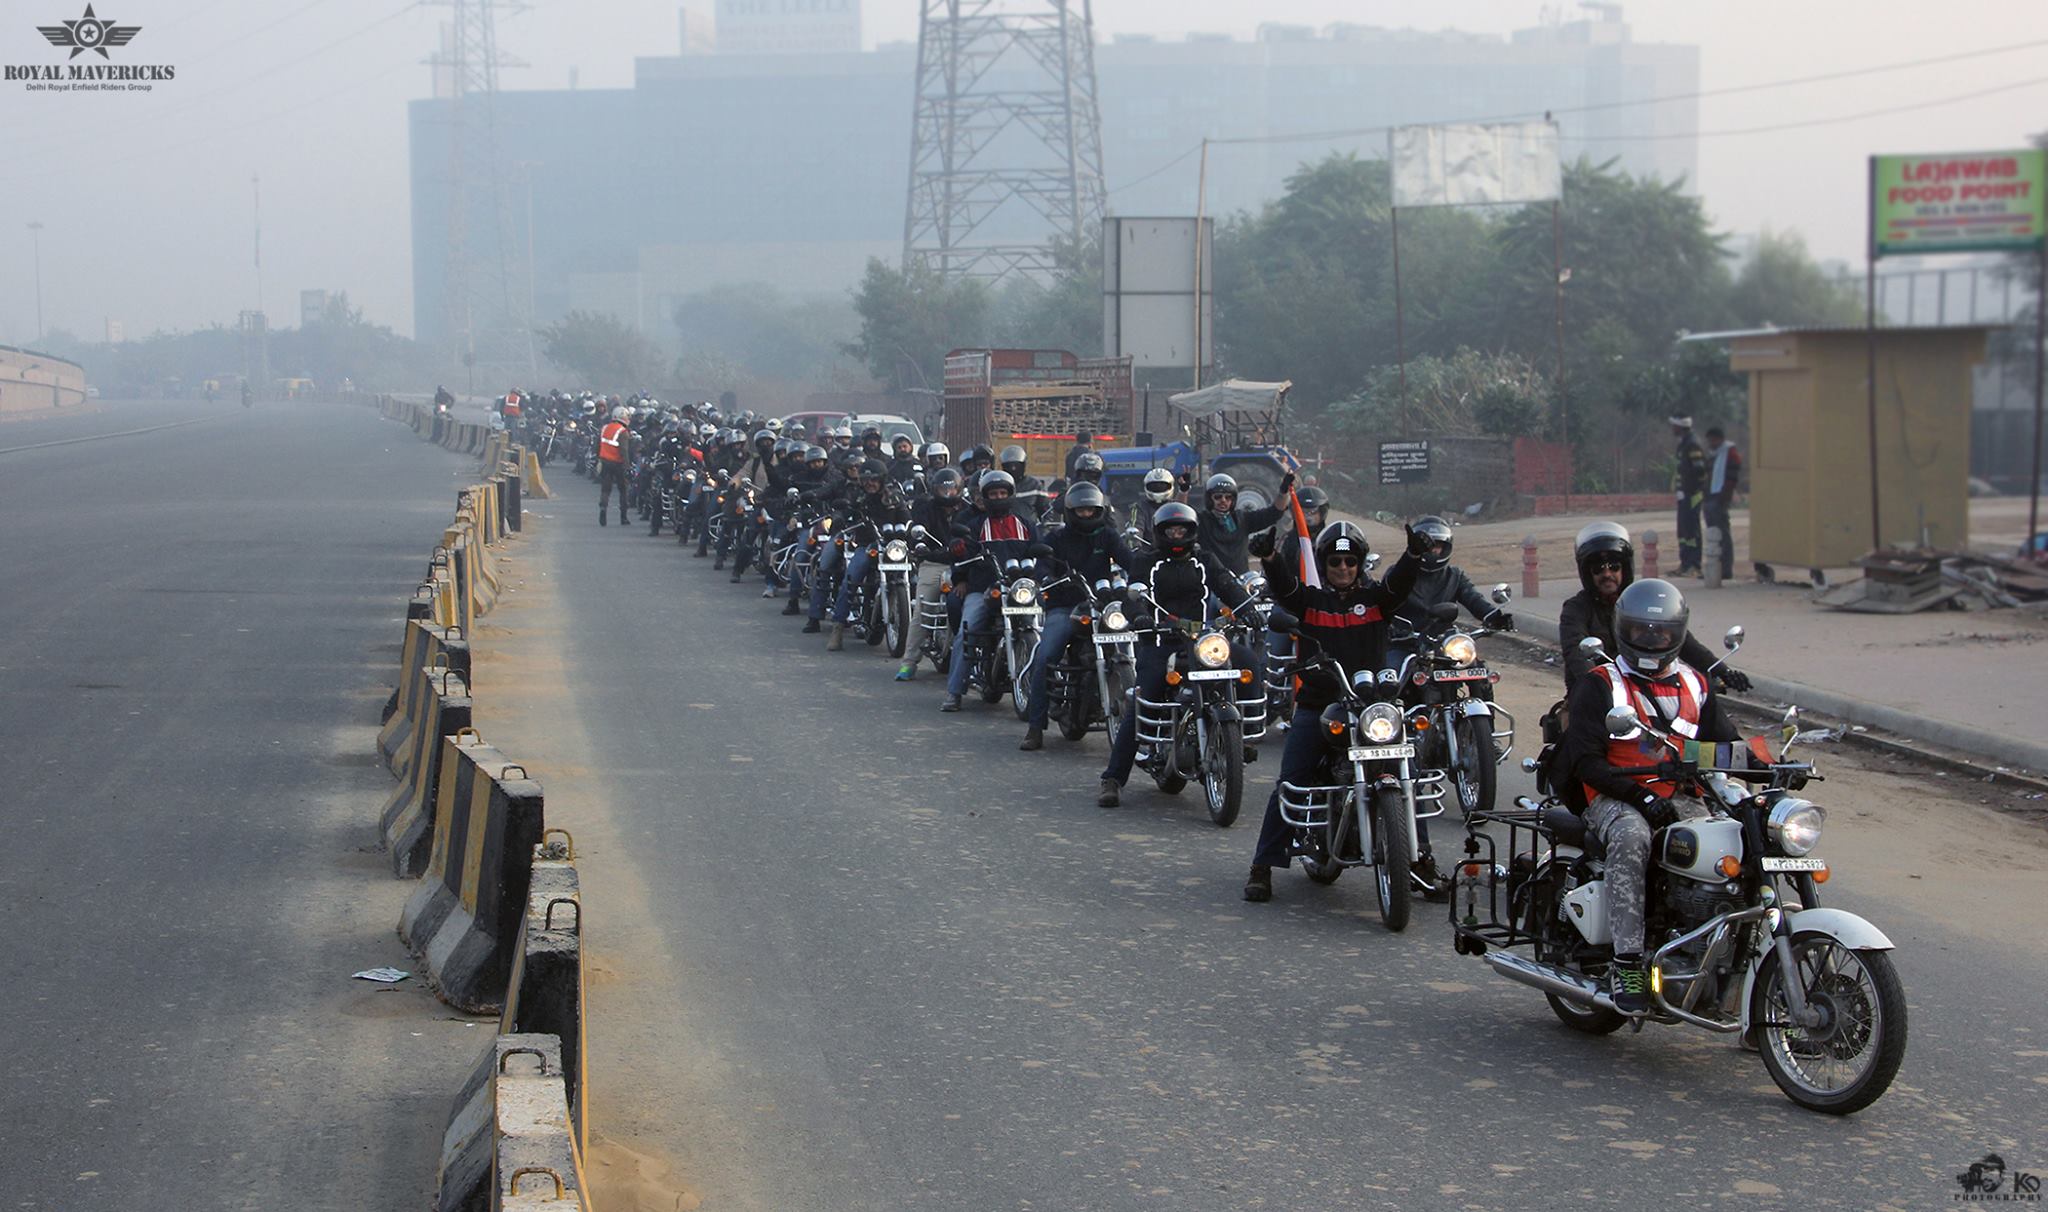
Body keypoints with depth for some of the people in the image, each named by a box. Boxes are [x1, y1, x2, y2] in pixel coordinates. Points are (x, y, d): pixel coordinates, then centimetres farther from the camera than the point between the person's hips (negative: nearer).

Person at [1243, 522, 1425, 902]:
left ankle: (1422, 861, 3)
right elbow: (1283, 587, -11)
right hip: (1316, 708, -1)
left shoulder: (1375, 597, 9)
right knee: (1289, 785, -7)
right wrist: (1271, 558, -32)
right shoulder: (1310, 599, 8)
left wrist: (1415, 555, -31)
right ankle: (1262, 867, -2)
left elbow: (1399, 583, -10)